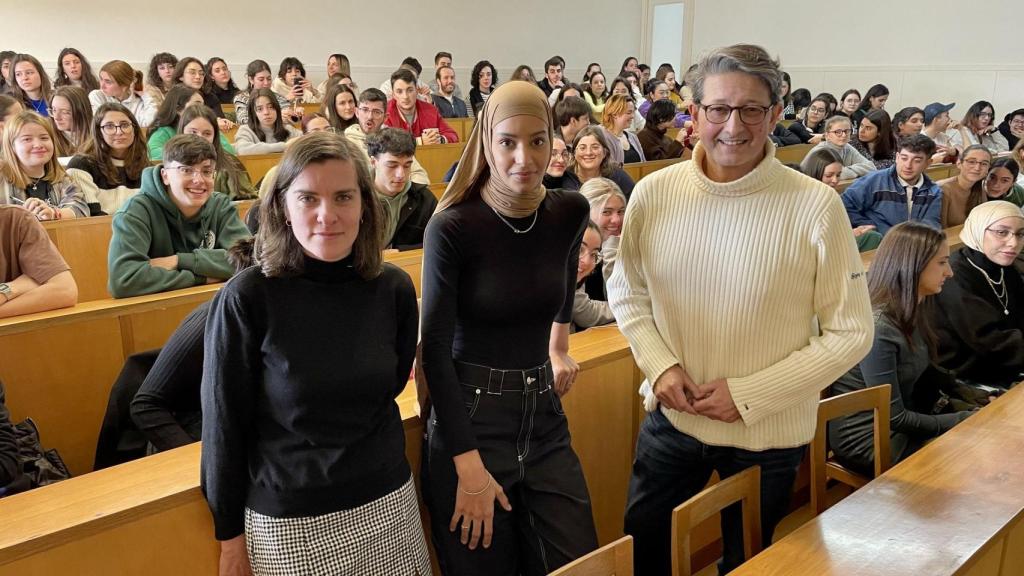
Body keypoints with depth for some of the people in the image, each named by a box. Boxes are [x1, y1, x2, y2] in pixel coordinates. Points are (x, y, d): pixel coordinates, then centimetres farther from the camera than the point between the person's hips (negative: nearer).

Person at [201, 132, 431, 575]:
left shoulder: (394, 289, -7)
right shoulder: (246, 298, -16)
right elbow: (224, 424, -9)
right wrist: (230, 538, -3)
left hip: (388, 504, 3)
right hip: (289, 520, -3)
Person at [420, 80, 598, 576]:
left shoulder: (570, 213, -2)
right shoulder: (452, 228, -16)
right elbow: (435, 349, -15)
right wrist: (470, 467, -18)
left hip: (544, 418, 5)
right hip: (469, 420, -4)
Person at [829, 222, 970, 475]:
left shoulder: (910, 314, 3)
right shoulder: (877, 328, -26)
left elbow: (925, 378, 13)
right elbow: (893, 417, -20)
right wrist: (963, 421, -12)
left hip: (904, 422, 8)